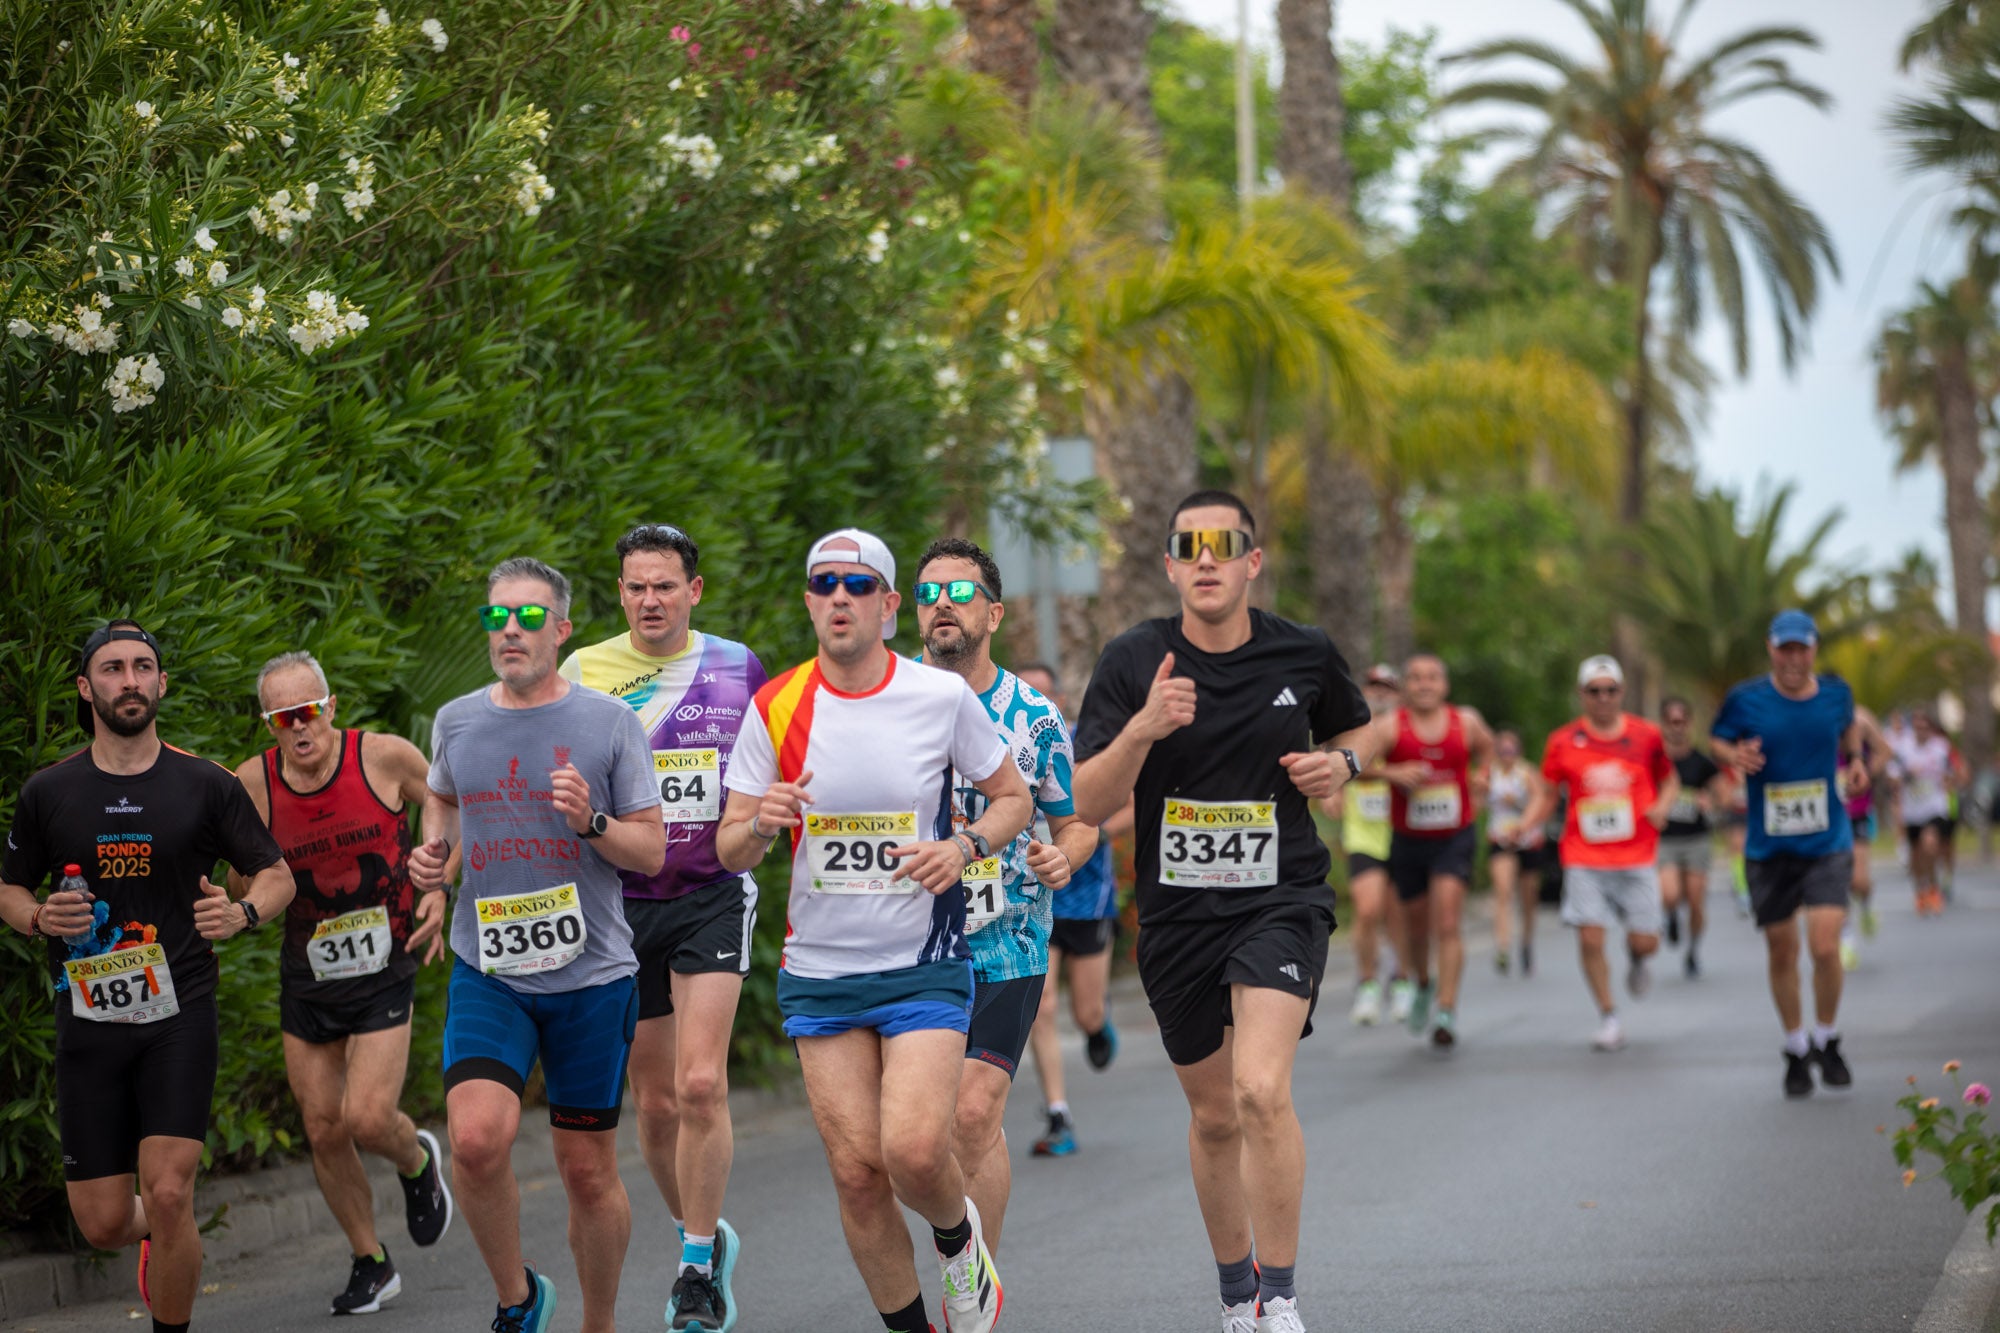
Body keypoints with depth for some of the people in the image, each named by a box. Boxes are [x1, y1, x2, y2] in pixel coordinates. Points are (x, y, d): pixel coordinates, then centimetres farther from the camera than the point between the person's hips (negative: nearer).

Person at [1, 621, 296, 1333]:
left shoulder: (208, 786, 1)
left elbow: (277, 874, 10)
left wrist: (242, 913, -12)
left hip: (179, 1016, -1)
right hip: (89, 1022, 2)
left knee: (168, 1195, -16)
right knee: (103, 1223, 2)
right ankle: (155, 1236, 39)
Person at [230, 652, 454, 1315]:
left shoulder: (385, 757, -14)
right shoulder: (253, 785, -9)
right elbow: (242, 885, 7)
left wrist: (441, 890, -6)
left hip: (384, 971, -3)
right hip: (307, 979, 3)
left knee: (368, 1118, -15)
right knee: (323, 1131, 6)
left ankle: (417, 1161, 22)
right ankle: (371, 1263, 25)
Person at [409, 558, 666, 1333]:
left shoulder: (608, 721, -2)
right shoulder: (456, 721, 6)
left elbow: (651, 852, 1)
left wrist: (592, 822, -18)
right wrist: (432, 854, 8)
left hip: (592, 974, -1)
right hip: (487, 972, 1)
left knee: (588, 1172, 5)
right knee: (477, 1139, -20)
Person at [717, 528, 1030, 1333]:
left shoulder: (943, 696, -4)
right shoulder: (775, 708, -1)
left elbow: (1012, 797, 9)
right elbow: (730, 851, 3)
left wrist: (965, 847, -11)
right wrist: (759, 822, -20)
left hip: (925, 967, -2)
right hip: (819, 972, 2)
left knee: (914, 1150, -18)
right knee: (856, 1170, -2)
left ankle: (959, 1240, 16)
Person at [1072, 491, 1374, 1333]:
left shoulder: (1304, 655, -2)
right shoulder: (1133, 662, -5)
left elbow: (1354, 727, 19)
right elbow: (1088, 803, -10)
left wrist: (1339, 763, -4)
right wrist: (1143, 728, -27)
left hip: (1281, 900, -2)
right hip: (1176, 912, 2)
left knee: (1261, 1093, -22)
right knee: (1214, 1115, 14)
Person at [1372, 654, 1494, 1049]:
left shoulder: (1466, 723, 0)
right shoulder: (1390, 727, -8)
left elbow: (1486, 746, 23)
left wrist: (1480, 777, 6)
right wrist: (1391, 772, -33)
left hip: (1454, 839, 0)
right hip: (1408, 840, 0)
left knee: (1448, 923, -14)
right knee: (1416, 925, 13)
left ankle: (1447, 1011, -16)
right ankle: (1424, 985, 44)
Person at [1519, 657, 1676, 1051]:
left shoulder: (1645, 735, 3)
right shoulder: (1563, 741, 1)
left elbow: (1669, 781, 15)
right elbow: (1548, 795, 9)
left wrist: (1662, 807, -7)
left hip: (1637, 858, 0)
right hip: (1585, 859, 0)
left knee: (1645, 942, -2)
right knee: (1590, 940, -10)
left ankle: (1636, 959, 37)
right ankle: (1608, 1017, 6)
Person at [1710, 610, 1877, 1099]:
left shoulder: (1836, 693, 1)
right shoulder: (1745, 700, -6)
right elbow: (1717, 739, 8)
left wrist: (1857, 761, 5)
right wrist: (1735, 756, -13)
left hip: (1828, 845, 0)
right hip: (1769, 851, 0)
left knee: (1825, 946, -14)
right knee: (1781, 953, 7)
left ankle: (1828, 1042, 10)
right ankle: (1795, 1050, 28)